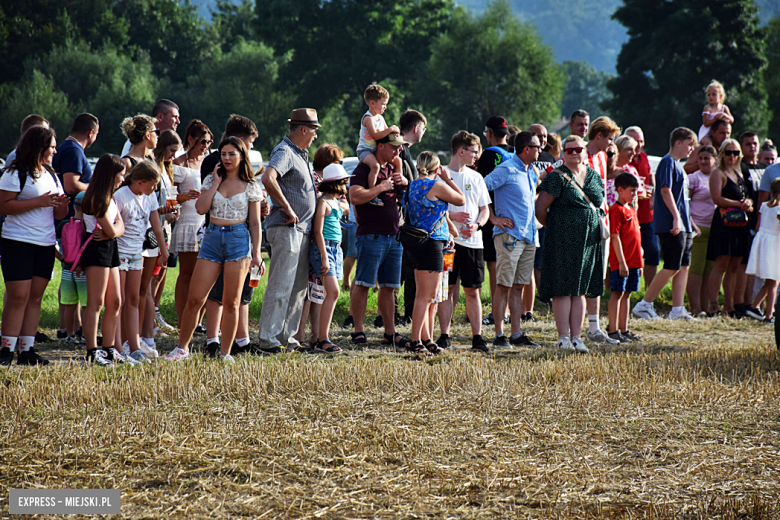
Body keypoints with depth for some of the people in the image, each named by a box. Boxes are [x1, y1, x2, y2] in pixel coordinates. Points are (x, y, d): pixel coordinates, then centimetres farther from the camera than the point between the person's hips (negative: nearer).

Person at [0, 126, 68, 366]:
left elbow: (58, 214, 21)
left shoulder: (51, 175, 17)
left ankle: (27, 350, 6)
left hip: (46, 245, 7)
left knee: (35, 297, 5)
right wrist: (38, 202, -19)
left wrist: (62, 206, -3)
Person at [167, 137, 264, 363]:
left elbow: (255, 223, 5)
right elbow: (201, 208, -6)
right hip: (213, 237, 2)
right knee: (195, 299, -2)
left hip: (238, 240, -2)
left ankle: (225, 353, 8)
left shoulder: (251, 186, 4)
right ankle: (182, 348, 10)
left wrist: (256, 254, -1)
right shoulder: (212, 180, 9)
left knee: (231, 302, -1)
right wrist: (216, 182, -5)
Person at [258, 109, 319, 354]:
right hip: (287, 229, -10)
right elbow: (268, 178, -30)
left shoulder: (300, 154, 20)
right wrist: (287, 209, -24)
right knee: (281, 286, -10)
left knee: (299, 287, 13)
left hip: (302, 230, 10)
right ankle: (268, 339, -9)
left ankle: (287, 335, 19)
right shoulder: (285, 152, -12)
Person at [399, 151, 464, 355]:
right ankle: (415, 341, -10)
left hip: (416, 242, 9)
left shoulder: (413, 185, 12)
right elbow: (461, 200, -2)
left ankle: (426, 339, 19)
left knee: (423, 296, 14)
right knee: (427, 297, -7)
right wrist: (447, 179, 7)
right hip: (431, 242, -9)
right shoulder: (436, 185, -13)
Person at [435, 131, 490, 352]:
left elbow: (485, 209, 14)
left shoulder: (476, 178, 13)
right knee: (447, 288, -1)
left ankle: (477, 337, 3)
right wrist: (452, 216, -15)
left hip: (472, 241, 3)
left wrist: (477, 225, -6)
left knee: (472, 290, 3)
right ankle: (444, 336, 4)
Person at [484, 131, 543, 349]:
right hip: (509, 235, -8)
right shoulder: (506, 170, -10)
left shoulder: (531, 172, 17)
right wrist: (494, 218, -13)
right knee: (503, 286, -4)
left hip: (528, 236, 8)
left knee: (518, 287, 10)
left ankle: (517, 335, 12)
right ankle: (499, 335, -2)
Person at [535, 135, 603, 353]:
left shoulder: (594, 176, 13)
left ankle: (576, 337, 10)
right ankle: (564, 337, -4)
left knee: (580, 290, 7)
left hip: (588, 240, 6)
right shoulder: (557, 177, -6)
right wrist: (554, 227, 2)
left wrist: (600, 230, 14)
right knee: (563, 288, -5)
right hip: (562, 241, -6)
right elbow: (540, 208, -7)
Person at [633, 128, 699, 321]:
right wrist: (676, 217, -25)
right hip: (671, 225, -10)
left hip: (683, 226, 10)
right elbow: (665, 191, -18)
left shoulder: (678, 165, 21)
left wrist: (690, 222, 25)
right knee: (672, 267, -10)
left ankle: (678, 310, 6)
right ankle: (644, 304, -4)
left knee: (683, 267, 6)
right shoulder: (668, 162, -8)